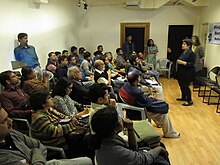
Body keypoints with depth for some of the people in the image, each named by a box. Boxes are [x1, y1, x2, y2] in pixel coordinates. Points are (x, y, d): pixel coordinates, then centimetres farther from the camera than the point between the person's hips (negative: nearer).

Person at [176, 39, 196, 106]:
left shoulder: (191, 53, -15)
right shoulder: (183, 52, 11)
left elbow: (191, 64, -20)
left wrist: (182, 62, -24)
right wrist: (178, 61, 7)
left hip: (187, 73, -9)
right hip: (181, 72, 9)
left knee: (185, 86, -7)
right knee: (181, 85, 15)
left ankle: (190, 101, 4)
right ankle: (183, 97, 32)